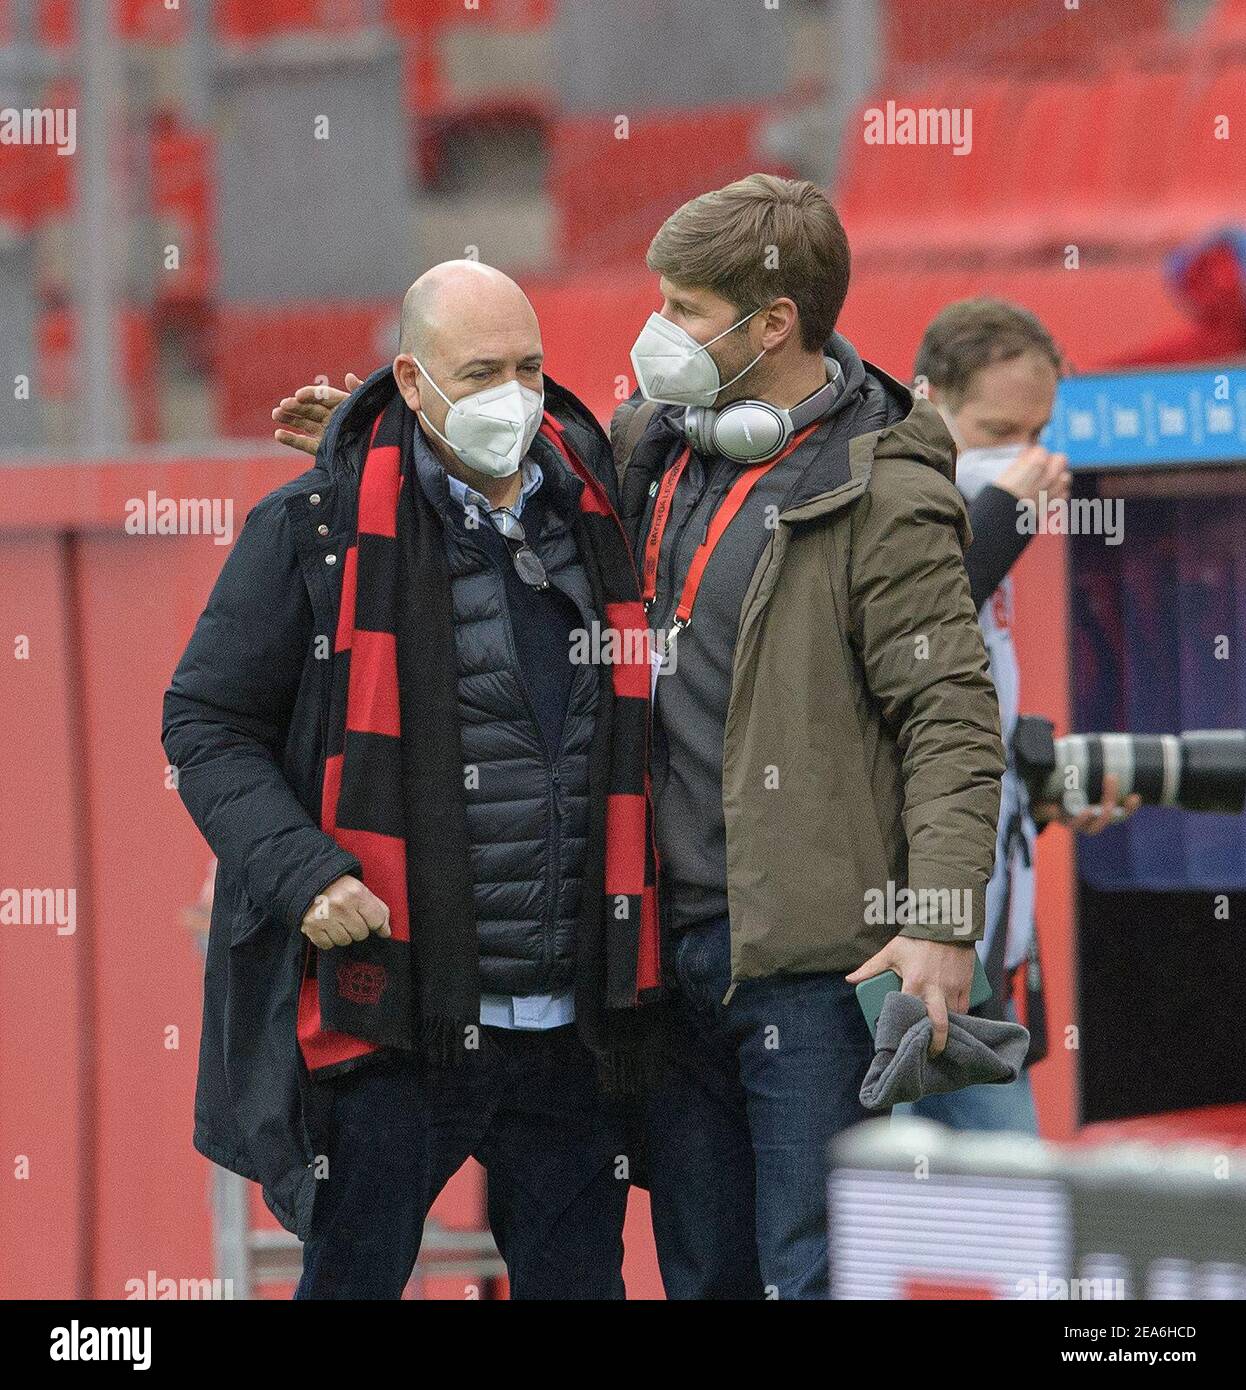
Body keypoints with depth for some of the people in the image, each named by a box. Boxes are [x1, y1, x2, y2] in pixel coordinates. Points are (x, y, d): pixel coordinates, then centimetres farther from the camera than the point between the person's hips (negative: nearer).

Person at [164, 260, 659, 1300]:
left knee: (578, 1280, 11)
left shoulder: (602, 512, 8)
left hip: (572, 1024, 4)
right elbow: (208, 722, -2)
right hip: (390, 1018, -4)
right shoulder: (316, 530, -5)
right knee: (352, 1277, 4)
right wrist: (300, 873, -16)